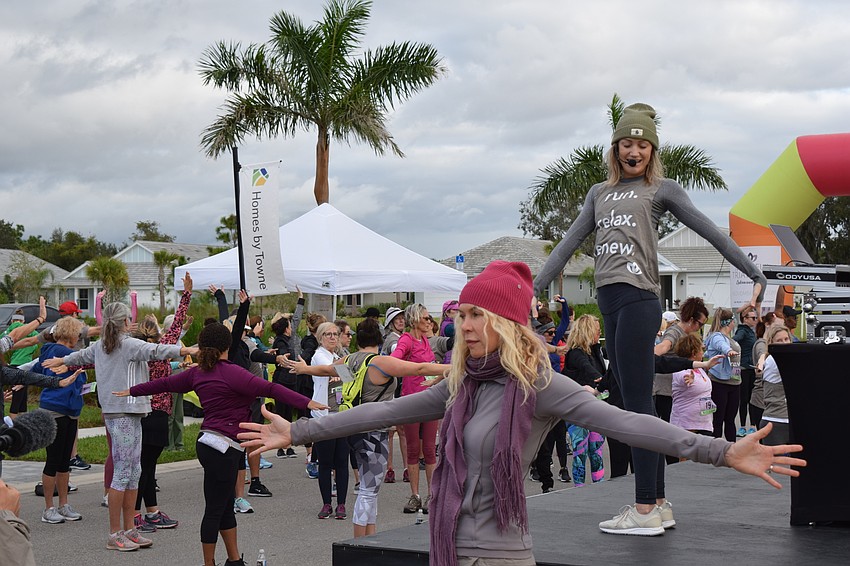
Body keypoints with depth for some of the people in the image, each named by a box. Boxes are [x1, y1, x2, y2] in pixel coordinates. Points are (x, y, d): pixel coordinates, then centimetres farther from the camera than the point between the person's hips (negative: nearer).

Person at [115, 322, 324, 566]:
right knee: (215, 509, -1)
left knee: (226, 506, 16)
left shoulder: (197, 373, 8)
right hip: (222, 447, -9)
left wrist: (132, 391, 38)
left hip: (208, 442, 9)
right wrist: (306, 402, -28)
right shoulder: (230, 372, -15)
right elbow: (269, 389, -23)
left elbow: (164, 383, 21)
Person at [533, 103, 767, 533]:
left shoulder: (661, 189, 7)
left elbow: (711, 232, 3)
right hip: (609, 303, 6)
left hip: (638, 300, -6)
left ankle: (645, 508, -7)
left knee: (637, 402, -9)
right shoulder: (600, 193, 22)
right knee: (637, 404, 7)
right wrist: (533, 291, 13)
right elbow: (569, 244, 19)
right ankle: (659, 503, 11)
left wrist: (755, 274, -2)